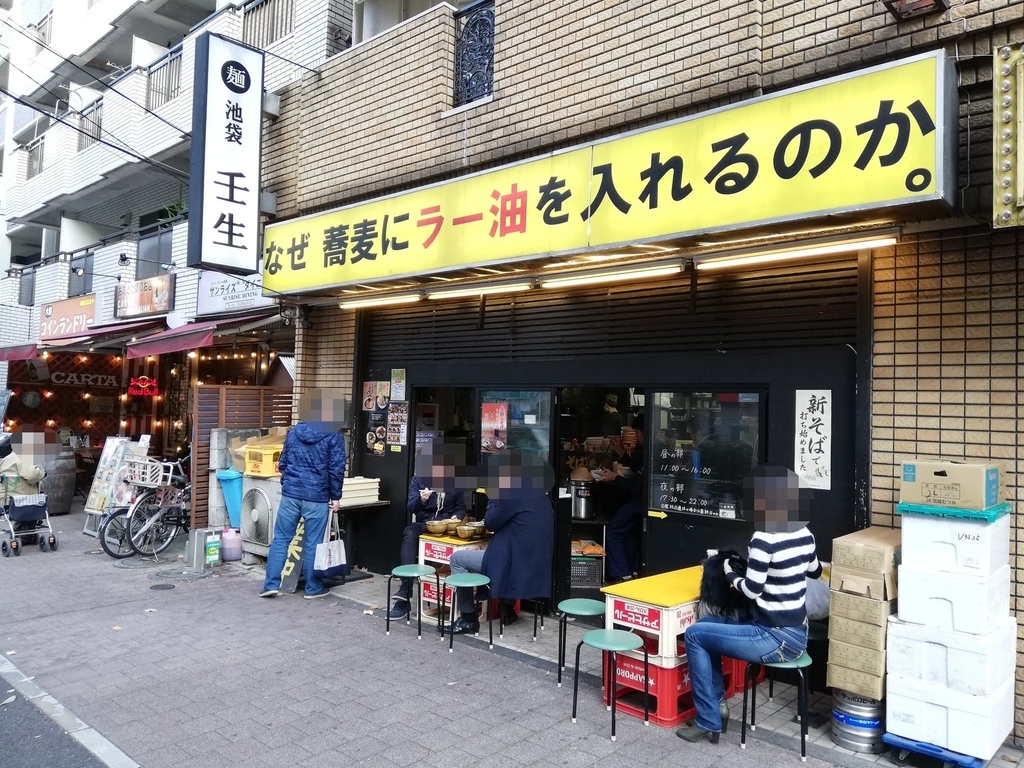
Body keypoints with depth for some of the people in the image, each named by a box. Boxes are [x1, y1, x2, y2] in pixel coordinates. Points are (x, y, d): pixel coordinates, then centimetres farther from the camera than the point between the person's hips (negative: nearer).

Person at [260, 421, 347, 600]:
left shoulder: (294, 431, 8)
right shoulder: (334, 435, -5)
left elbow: (283, 462, 13)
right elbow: (336, 469, -8)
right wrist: (336, 496, 1)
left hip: (290, 494, 4)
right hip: (316, 497, -3)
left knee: (280, 539, 10)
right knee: (313, 543, 4)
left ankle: (271, 584, 9)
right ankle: (313, 588, 15)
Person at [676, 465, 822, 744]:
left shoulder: (763, 538, -21)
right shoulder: (805, 533, 5)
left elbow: (752, 590, -17)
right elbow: (815, 572, 23)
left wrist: (731, 574, 0)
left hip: (777, 639, -9)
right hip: (797, 633, 9)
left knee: (694, 635, 1)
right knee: (707, 623, 19)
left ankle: (708, 722, 7)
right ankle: (718, 702, 20)